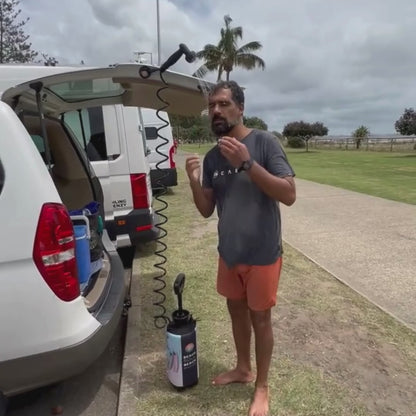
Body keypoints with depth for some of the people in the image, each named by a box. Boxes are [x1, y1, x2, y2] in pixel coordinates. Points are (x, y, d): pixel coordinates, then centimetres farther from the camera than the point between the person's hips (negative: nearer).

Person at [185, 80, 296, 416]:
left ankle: (262, 386, 34)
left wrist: (247, 163, -29)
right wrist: (194, 181, -16)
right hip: (228, 253, 5)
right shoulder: (212, 157, 3)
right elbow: (206, 210, 4)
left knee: (260, 318, 10)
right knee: (236, 310, 20)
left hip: (262, 254, -5)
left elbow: (289, 194, -21)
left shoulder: (264, 142, -13)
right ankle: (243, 369, 45)